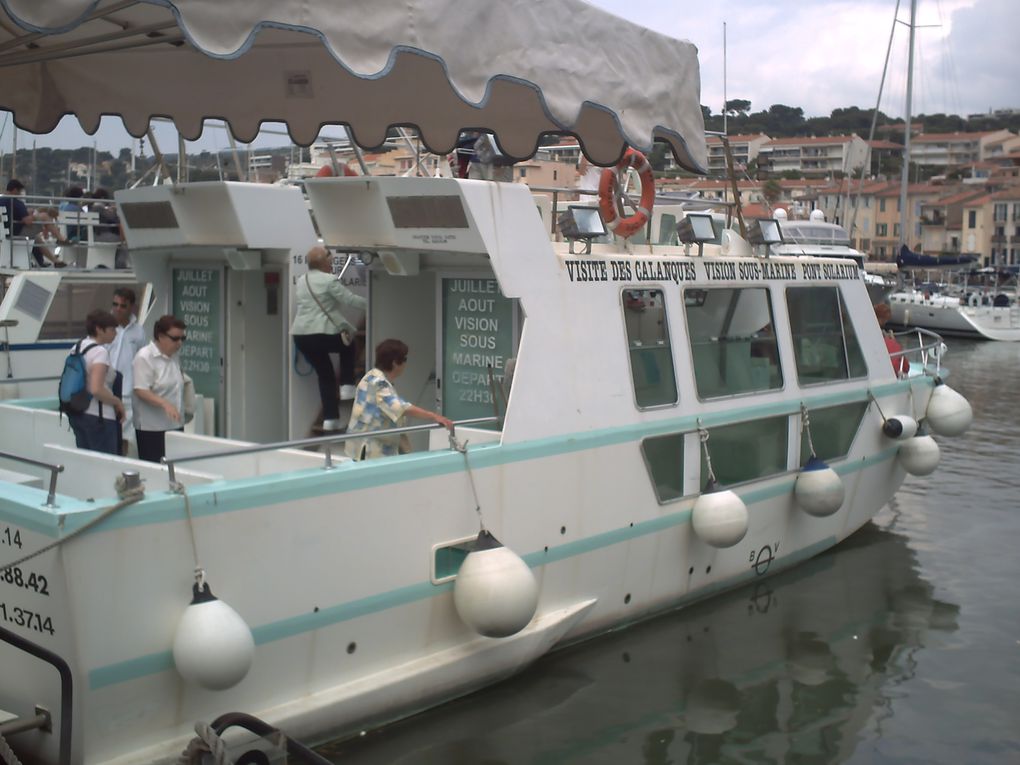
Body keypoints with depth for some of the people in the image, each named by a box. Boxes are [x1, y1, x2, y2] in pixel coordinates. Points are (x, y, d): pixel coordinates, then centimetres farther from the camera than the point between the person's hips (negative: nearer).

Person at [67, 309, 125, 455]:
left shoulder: (78, 347, 10)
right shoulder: (100, 352, -16)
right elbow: (96, 389, -25)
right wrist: (117, 402, -10)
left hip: (77, 413, 9)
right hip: (97, 416, -9)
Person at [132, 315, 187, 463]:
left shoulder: (174, 356, 13)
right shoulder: (144, 358, -12)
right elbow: (141, 391, -19)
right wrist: (165, 404, -31)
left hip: (174, 424, 7)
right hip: (152, 428, -7)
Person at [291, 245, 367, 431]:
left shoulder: (301, 281, 16)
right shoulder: (329, 280, -9)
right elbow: (351, 301, -10)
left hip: (301, 336, 7)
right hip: (322, 334, -7)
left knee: (324, 375, 14)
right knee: (349, 344, 25)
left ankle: (330, 419, 10)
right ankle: (347, 386, 19)